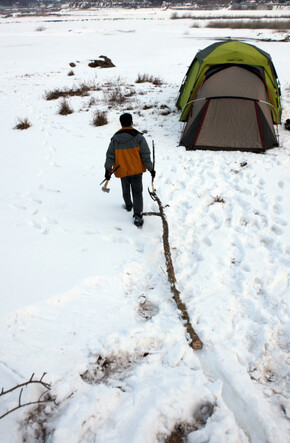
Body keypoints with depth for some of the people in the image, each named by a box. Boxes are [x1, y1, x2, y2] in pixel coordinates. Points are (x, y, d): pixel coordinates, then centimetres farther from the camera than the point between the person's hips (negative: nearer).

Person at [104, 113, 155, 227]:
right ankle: (137, 215, -6)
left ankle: (128, 205, 49)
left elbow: (110, 155, -2)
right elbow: (145, 155, -10)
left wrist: (108, 169, 4)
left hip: (122, 171, 2)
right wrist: (151, 169, -1)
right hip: (136, 170, -2)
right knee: (137, 192, 6)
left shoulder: (115, 139, -5)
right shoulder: (138, 137, -12)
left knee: (126, 190, 26)